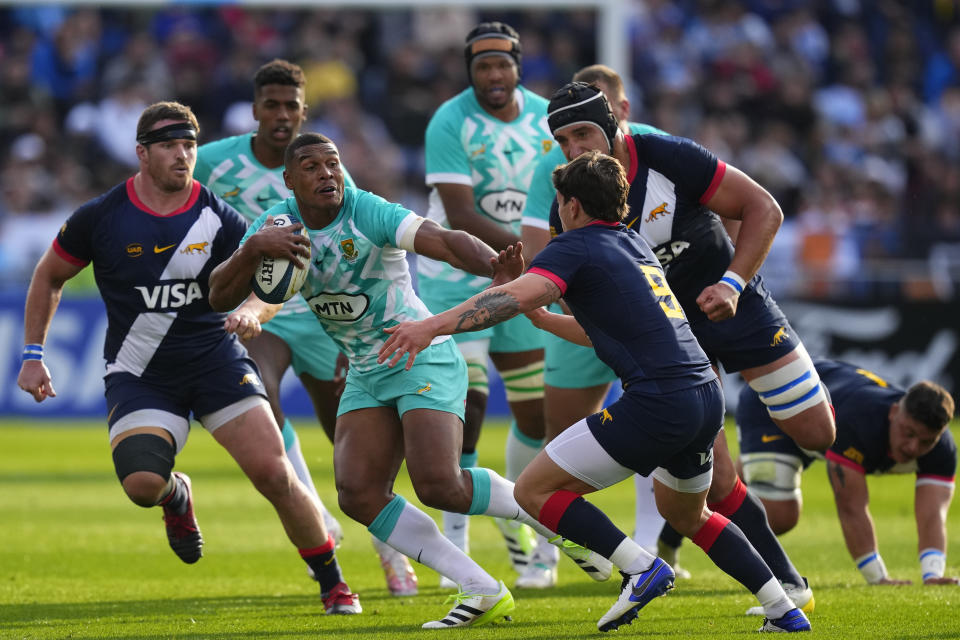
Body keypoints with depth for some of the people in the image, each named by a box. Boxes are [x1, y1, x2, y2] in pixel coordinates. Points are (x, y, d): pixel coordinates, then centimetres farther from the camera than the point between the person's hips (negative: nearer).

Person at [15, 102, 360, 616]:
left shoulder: (217, 218, -5)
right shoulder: (100, 218, -6)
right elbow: (49, 276, 10)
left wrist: (253, 311, -25)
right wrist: (33, 354, 8)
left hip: (216, 360, 0)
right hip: (138, 375, 0)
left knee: (273, 472, -13)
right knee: (141, 483, -24)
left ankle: (333, 584, 5)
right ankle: (176, 495, 16)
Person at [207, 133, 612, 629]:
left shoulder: (369, 213, -18)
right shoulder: (277, 224, -2)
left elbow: (446, 242, -31)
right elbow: (220, 298, -7)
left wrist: (500, 268, -51)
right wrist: (253, 249, -27)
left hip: (423, 359, -6)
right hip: (365, 375, 6)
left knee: (439, 484, -23)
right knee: (358, 495, -12)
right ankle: (481, 592, -6)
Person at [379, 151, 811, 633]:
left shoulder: (575, 248, -2)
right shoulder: (634, 245, 24)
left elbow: (515, 297, -20)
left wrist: (432, 326, -27)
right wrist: (537, 314, 33)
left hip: (657, 403, -9)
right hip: (706, 397, 9)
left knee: (535, 490, -1)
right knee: (684, 514, 33)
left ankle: (642, 569, -9)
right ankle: (784, 610, 29)